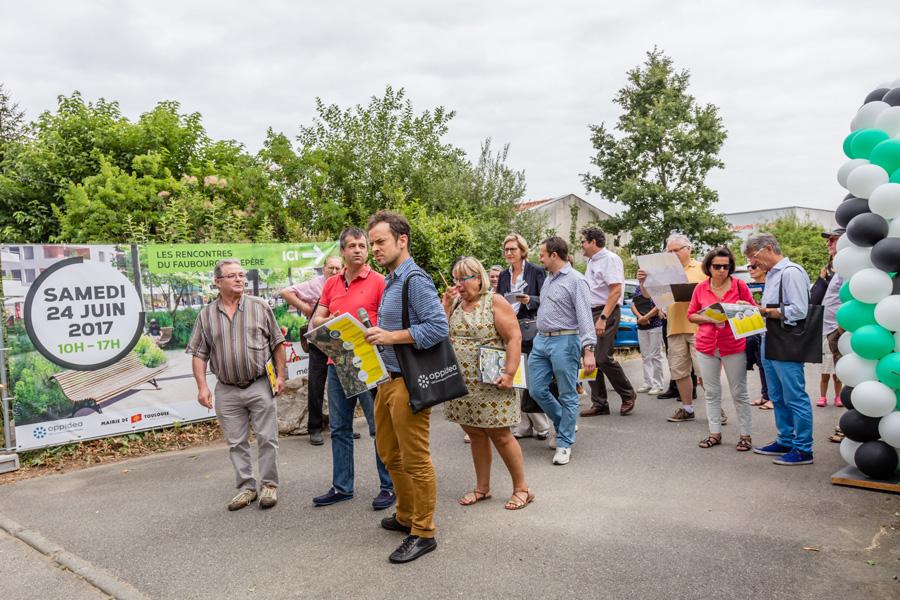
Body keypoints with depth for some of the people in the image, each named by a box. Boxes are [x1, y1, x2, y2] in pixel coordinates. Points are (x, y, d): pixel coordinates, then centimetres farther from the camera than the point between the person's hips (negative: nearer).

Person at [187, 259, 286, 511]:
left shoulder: (260, 307, 2)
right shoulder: (206, 315, 5)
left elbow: (277, 343, 4)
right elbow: (199, 354, 5)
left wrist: (280, 376, -2)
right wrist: (202, 387, -3)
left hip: (260, 386, -2)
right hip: (227, 391, 2)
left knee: (267, 439, 2)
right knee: (236, 443, 9)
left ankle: (269, 486, 15)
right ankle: (246, 488, 21)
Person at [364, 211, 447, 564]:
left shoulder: (415, 280, -14)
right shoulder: (391, 282, 16)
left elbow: (438, 327, -24)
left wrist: (390, 337, -23)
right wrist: (376, 335, 8)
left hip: (408, 382, -10)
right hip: (388, 378, 10)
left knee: (415, 460, -1)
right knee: (390, 453, 19)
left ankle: (423, 533, 11)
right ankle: (406, 516, 35)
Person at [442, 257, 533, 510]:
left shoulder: (495, 301, -6)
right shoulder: (455, 304, 12)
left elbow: (514, 338, -12)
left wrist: (509, 373, -20)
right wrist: (446, 304, -4)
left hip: (490, 384, -6)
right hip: (462, 384, 6)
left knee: (500, 436, 0)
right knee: (475, 435, 13)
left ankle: (522, 489, 13)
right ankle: (482, 488, 25)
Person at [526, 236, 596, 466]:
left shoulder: (575, 281, -10)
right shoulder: (548, 279, 16)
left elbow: (585, 317, -16)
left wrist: (588, 350, -23)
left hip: (564, 342, -8)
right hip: (541, 340, 8)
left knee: (567, 395, 2)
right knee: (537, 390, 9)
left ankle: (564, 443, 12)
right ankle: (564, 424, 30)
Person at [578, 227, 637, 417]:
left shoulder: (610, 259, -10)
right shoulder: (591, 261, 18)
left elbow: (616, 291, -18)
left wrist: (603, 318, -23)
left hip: (606, 313, -9)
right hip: (590, 314, 9)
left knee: (603, 358, -11)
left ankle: (628, 395, 10)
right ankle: (599, 404, 13)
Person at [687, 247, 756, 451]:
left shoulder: (739, 285, -3)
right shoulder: (701, 288, 3)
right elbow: (691, 315, 7)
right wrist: (708, 318, -11)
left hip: (734, 346, -2)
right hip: (706, 346, 3)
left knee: (739, 393, 4)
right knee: (711, 392, 9)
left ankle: (745, 435, 14)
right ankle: (715, 433, 19)